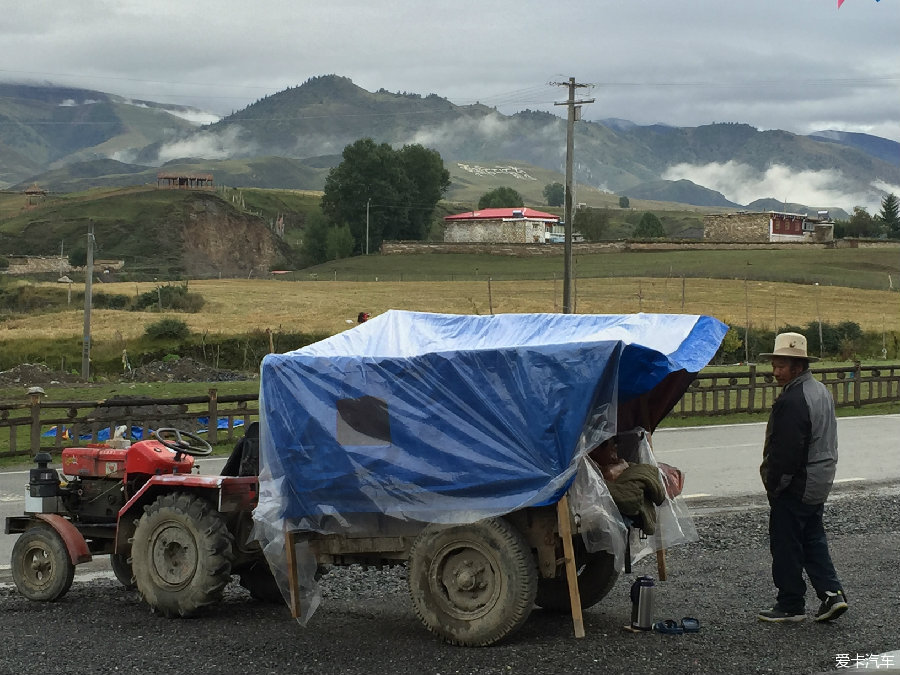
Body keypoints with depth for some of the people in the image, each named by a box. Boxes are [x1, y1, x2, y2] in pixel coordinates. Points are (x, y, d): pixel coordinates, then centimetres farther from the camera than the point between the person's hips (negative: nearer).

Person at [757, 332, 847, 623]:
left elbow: (785, 451, -24)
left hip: (794, 488, -10)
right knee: (813, 541, 18)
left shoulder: (792, 400, -23)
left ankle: (790, 605, 10)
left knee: (786, 546, 2)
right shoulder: (820, 391, 9)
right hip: (819, 484, 10)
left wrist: (773, 485, -12)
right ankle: (831, 593, 12)